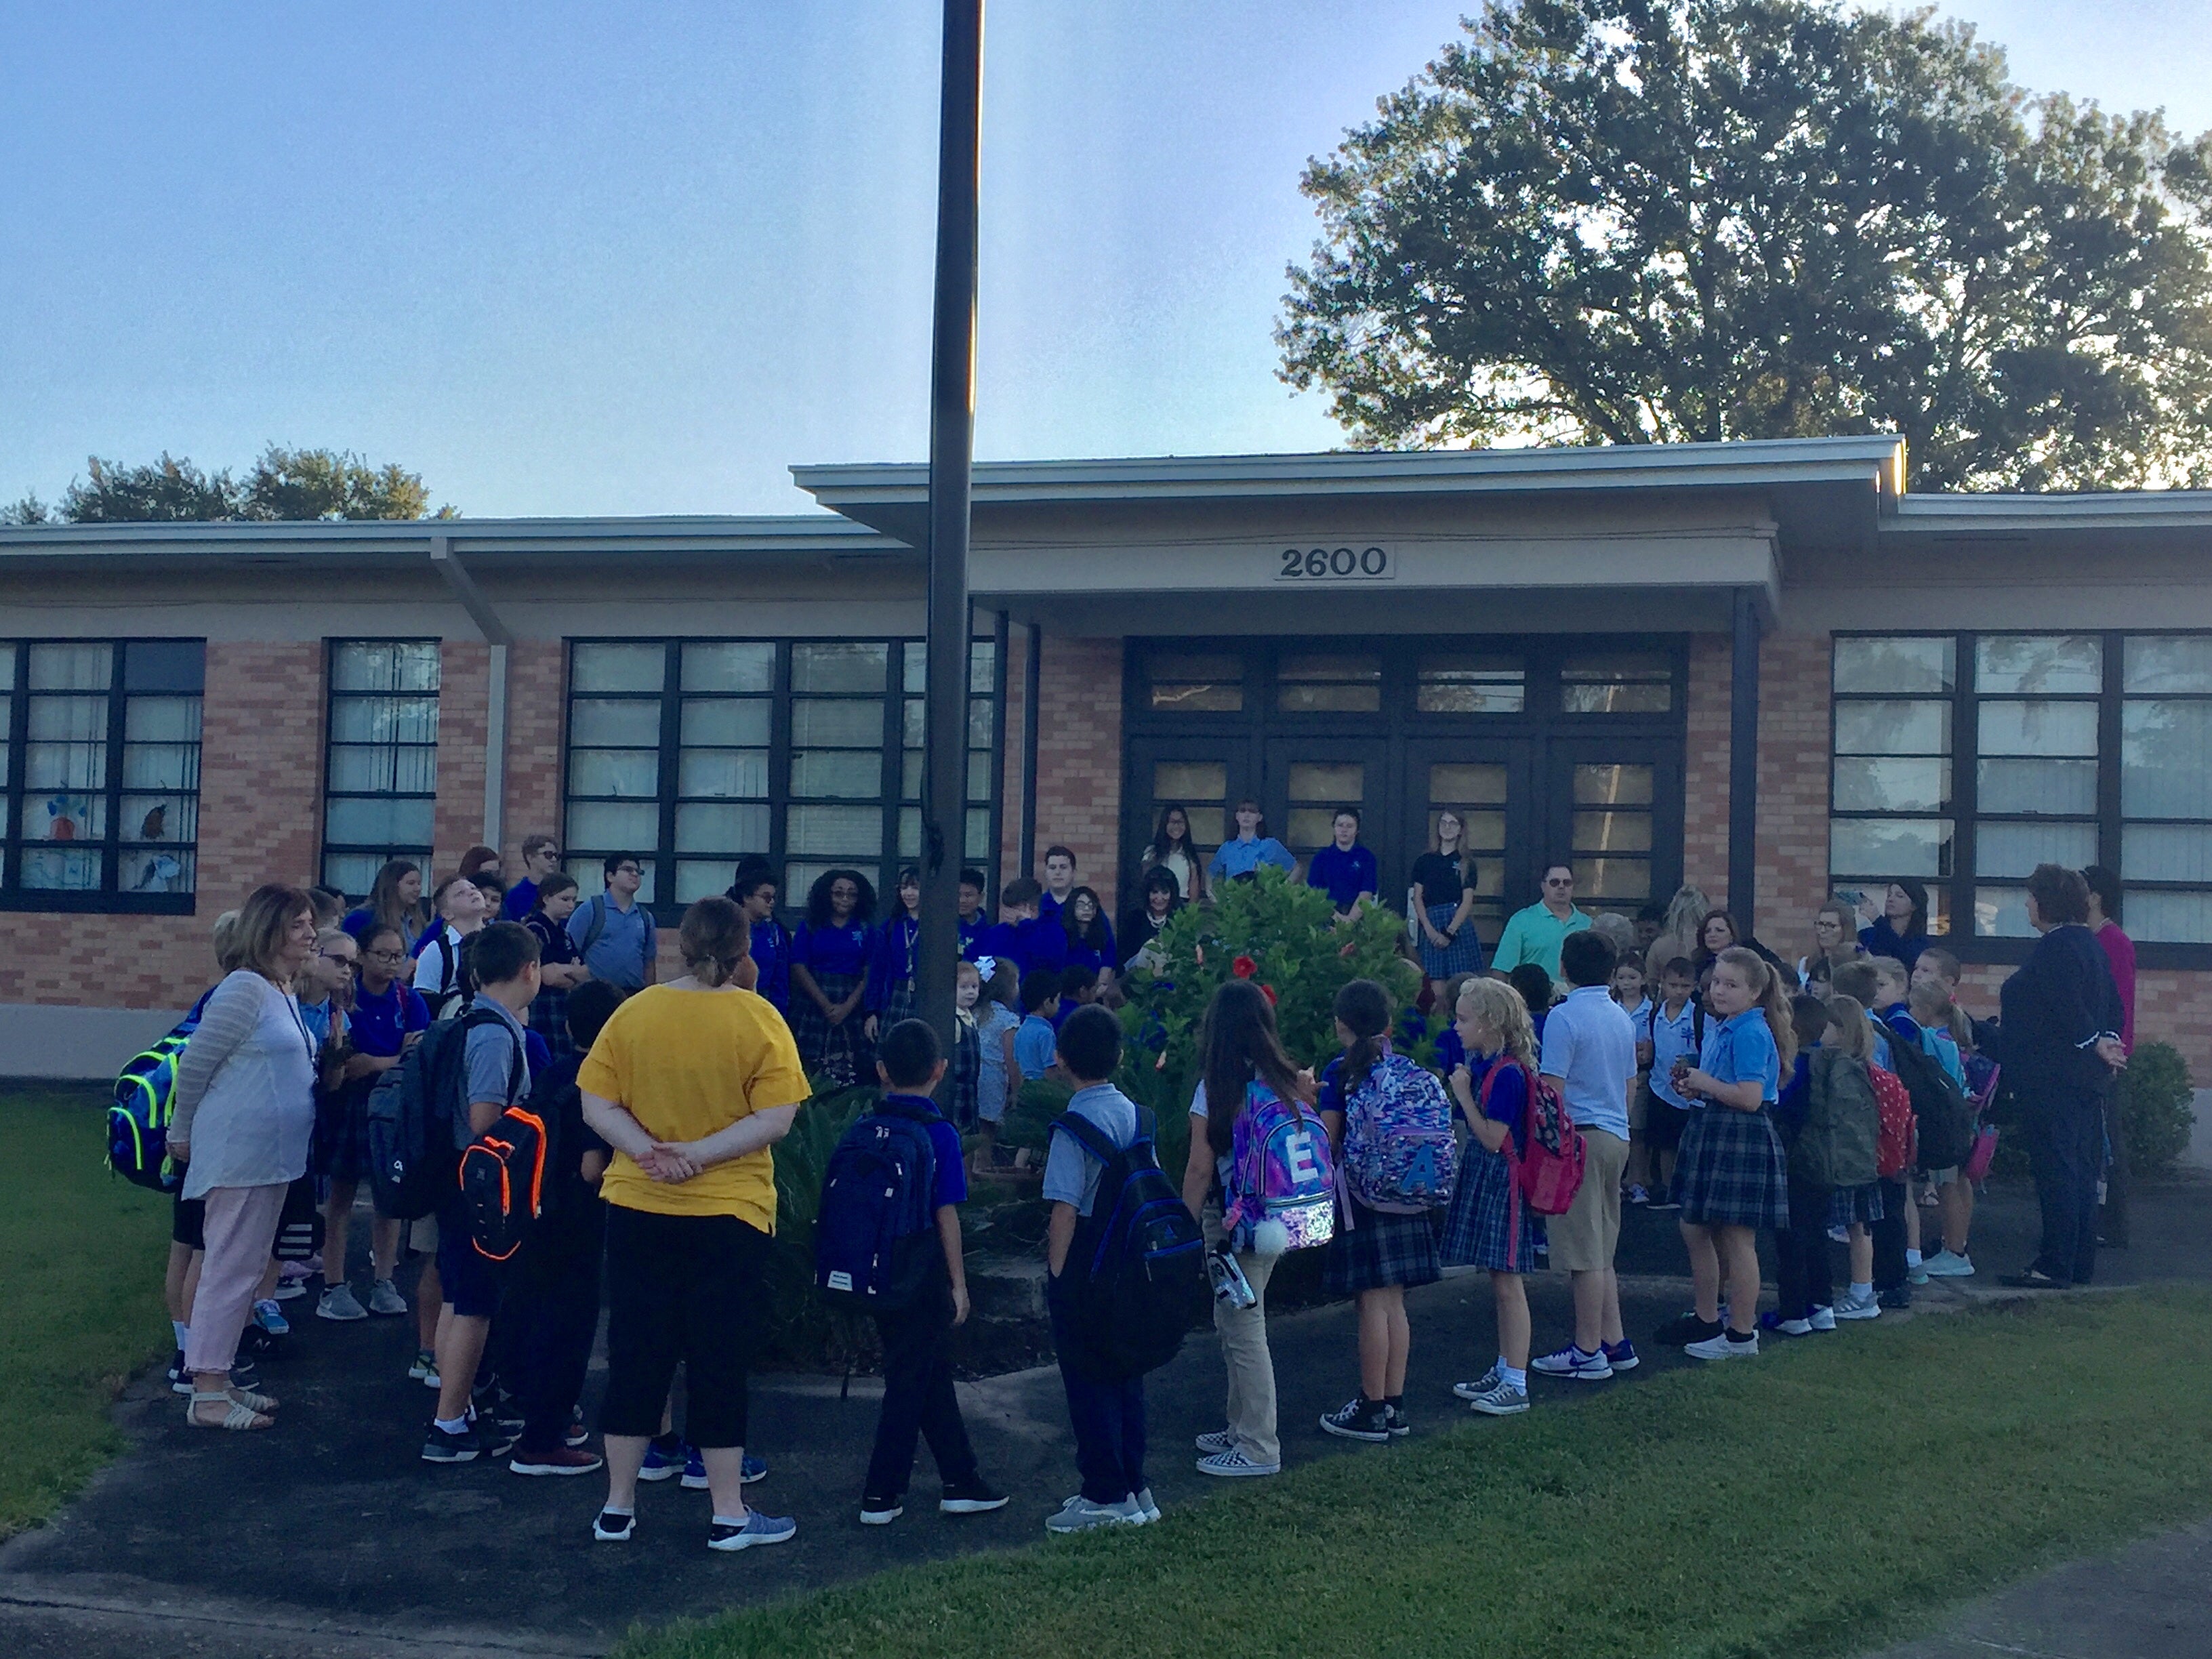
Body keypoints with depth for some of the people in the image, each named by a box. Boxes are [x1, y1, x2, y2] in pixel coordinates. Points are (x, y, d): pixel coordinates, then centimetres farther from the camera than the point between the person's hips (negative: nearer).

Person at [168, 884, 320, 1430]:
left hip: (270, 1156, 9)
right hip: (241, 1153, -9)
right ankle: (207, 1394, -2)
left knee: (246, 1270, 13)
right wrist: (183, 1135, -2)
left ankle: (219, 1379, 21)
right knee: (231, 1271, -6)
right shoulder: (245, 989, -15)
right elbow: (195, 1064, -10)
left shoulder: (283, 994, 13)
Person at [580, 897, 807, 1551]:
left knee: (635, 1355, 11)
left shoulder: (634, 1013, -1)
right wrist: (700, 1155, -16)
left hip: (636, 1208, 3)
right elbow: (775, 1120, -15)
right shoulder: (759, 1022, -9)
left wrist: (649, 1151, -15)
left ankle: (618, 1507, 18)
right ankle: (729, 1515, 10)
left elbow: (596, 1105, -5)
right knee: (720, 1361, 5)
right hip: (728, 1215, -2)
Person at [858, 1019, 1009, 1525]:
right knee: (909, 1382, 2)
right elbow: (946, 1215, -12)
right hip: (922, 1275, -6)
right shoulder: (939, 1133, -13)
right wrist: (959, 1283, -4)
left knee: (934, 1374, 15)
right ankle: (880, 1495, 5)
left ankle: (961, 1481, 22)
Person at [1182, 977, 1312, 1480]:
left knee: (1242, 1328, 1)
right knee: (1239, 1322, 18)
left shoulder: (1216, 1088, -14)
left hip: (1233, 1221, -7)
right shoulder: (1287, 1081, 3)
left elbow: (1200, 1167, -12)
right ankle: (1242, 1429, 27)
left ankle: (1259, 1449, 6)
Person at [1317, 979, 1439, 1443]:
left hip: (1361, 1196, -5)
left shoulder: (1341, 1072, -9)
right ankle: (1394, 1405, 15)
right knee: (1394, 1304, 10)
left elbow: (1327, 1140, -11)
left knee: (1374, 1303, -2)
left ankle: (1372, 1409, 4)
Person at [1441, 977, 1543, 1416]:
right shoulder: (1482, 1063, 9)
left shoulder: (1508, 1073, -19)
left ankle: (1516, 1385, 1)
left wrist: (1463, 1095, -17)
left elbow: (1492, 1139, -21)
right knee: (1499, 1282, 16)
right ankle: (1503, 1372, 26)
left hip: (1502, 1181, -10)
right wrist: (1462, 1088, 5)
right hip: (1482, 1177, 10)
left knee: (1508, 1282, -4)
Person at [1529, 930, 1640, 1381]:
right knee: (1602, 1250, 15)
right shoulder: (1622, 1018, 12)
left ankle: (1588, 1352, 2)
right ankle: (1614, 1343, 18)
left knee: (1586, 1252, -3)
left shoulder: (1565, 1017, -13)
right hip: (1618, 1136, 8)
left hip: (1580, 1136, -8)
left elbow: (1552, 1091, -16)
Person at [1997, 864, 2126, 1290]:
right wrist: (2108, 1041, 5)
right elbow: (2114, 1006, 17)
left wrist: (2095, 1045, -11)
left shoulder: (2056, 948, -17)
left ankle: (2055, 1266, -6)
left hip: (2053, 1079, -10)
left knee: (2057, 1171, -8)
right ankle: (2080, 1263, 19)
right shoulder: (2089, 943, 16)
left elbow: (2068, 1010, -24)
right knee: (2081, 1171, 13)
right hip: (2084, 1078, 10)